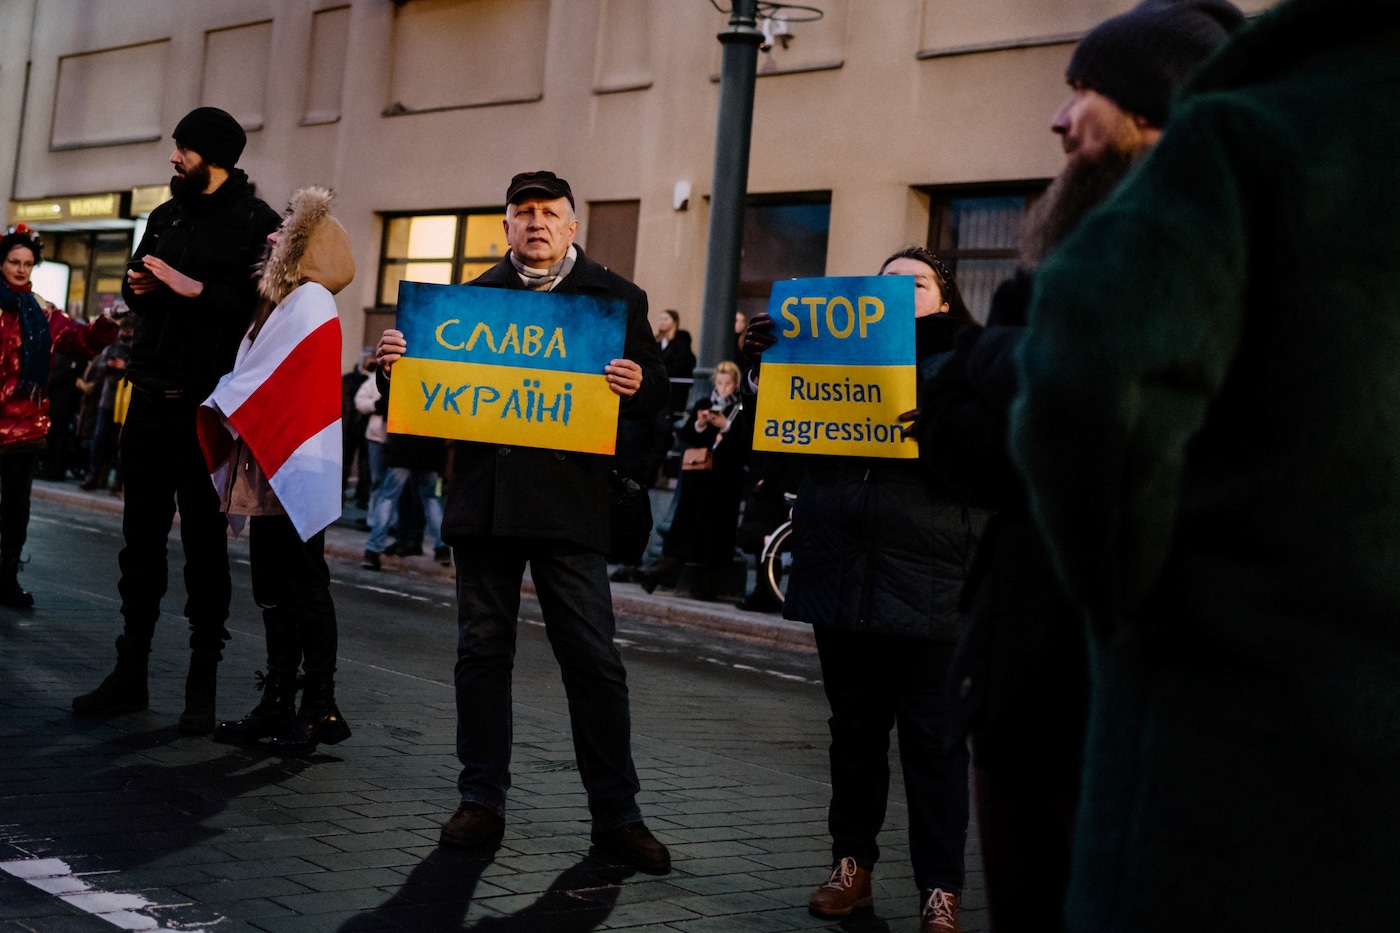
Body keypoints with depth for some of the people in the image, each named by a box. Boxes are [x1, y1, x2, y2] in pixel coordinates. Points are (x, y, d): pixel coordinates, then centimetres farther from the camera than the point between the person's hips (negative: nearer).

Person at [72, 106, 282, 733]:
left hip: (207, 405, -6)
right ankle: (129, 675, 17)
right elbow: (138, 289, 25)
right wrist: (137, 287, 4)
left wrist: (199, 290, -20)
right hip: (151, 399, 7)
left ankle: (203, 683, 6)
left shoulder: (256, 223, -5)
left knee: (205, 541, -1)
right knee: (141, 537, 9)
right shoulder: (167, 216, 17)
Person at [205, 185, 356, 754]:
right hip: (269, 471, 9)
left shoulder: (309, 302, -9)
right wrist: (219, 405, 4)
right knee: (274, 590, 10)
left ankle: (320, 708, -2)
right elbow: (256, 381, 17)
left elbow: (270, 384, -16)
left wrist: (216, 404, -8)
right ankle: (278, 705, 15)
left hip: (295, 471, -9)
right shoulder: (283, 301, 17)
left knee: (302, 589, -6)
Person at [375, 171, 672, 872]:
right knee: (482, 650, 8)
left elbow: (656, 387, 5)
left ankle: (615, 814, 7)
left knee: (593, 659, -2)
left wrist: (638, 385, -17)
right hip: (484, 498, 3)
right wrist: (395, 363, -5)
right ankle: (482, 800, 20)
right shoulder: (473, 296, 14)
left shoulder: (614, 298, 7)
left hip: (570, 502, -3)